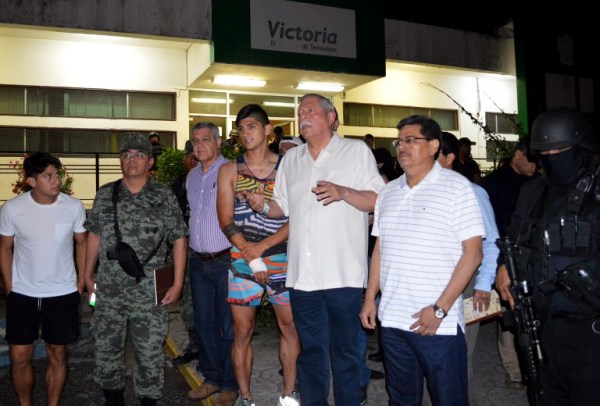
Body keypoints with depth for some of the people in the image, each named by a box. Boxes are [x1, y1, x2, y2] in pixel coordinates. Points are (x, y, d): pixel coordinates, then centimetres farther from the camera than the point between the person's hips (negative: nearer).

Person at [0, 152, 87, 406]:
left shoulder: (74, 207, -10)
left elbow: (81, 243, 3)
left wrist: (81, 281, 1)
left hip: (63, 294, 0)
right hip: (22, 295, 0)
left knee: (57, 355, 12)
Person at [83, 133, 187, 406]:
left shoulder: (164, 197, -4)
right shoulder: (104, 195, 5)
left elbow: (179, 240, -4)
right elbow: (95, 235, 13)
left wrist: (177, 283, -7)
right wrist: (88, 275, 11)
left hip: (149, 292, -3)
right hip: (108, 291, 3)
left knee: (150, 352, 7)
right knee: (106, 348, 15)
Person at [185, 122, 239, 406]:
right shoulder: (192, 176, 12)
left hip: (226, 260, -7)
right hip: (198, 262, 7)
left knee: (229, 325, 4)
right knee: (203, 323, 16)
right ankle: (212, 377, 32)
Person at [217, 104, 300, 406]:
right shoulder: (229, 170, 5)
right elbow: (226, 221, -2)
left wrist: (262, 247, -14)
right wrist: (252, 258, -11)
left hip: (282, 258, 0)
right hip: (242, 261, 0)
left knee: (291, 328, 7)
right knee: (243, 333, 7)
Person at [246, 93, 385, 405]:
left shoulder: (357, 150, 3)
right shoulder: (290, 159, 17)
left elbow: (378, 201, -3)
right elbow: (283, 207, 20)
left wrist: (343, 192, -18)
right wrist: (263, 207, -1)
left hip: (343, 274, -4)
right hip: (302, 274, 4)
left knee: (345, 350, 7)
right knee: (310, 350, 15)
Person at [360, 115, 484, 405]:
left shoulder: (456, 187, -6)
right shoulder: (388, 191, 11)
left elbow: (472, 253, -11)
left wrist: (440, 308, -16)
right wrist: (370, 298, 10)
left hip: (439, 322, -5)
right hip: (391, 319, 5)